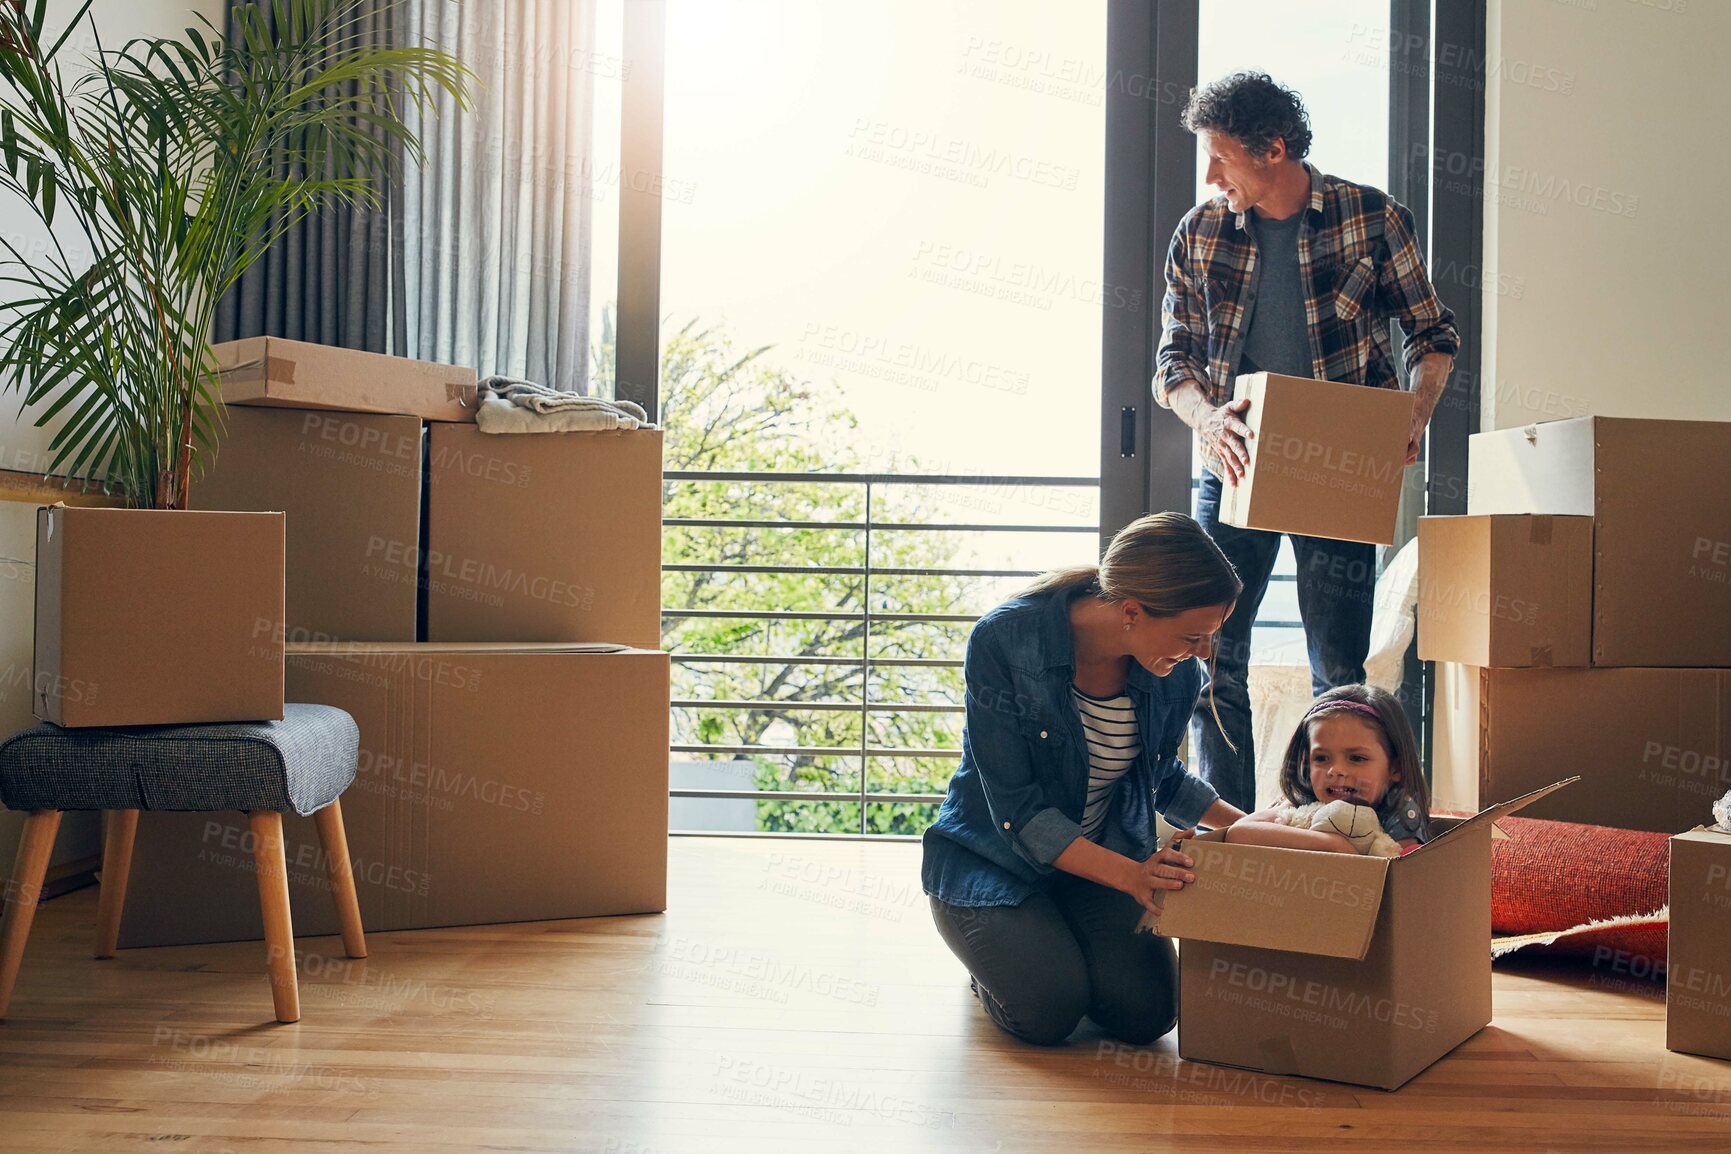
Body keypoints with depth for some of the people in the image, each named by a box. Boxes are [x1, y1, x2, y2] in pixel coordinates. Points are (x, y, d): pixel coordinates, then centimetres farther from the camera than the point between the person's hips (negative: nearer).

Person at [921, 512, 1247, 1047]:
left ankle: (1064, 945, 14)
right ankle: (997, 948, 9)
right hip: (994, 861, -4)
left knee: (1146, 1013, -19)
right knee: (1048, 1010, -26)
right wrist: (1129, 874, -36)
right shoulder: (1003, 642, -26)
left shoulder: (1178, 673, -9)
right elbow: (1018, 812, -25)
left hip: (1109, 856, 4)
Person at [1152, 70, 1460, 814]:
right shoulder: (1199, 235, 2)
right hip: (1237, 466, 2)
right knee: (1211, 654, 1)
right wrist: (1208, 421, -20)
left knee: (1338, 669, 2)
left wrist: (1416, 415, -13)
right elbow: (1173, 363, 1)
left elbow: (1433, 334, 6)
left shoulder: (1373, 219, -2)